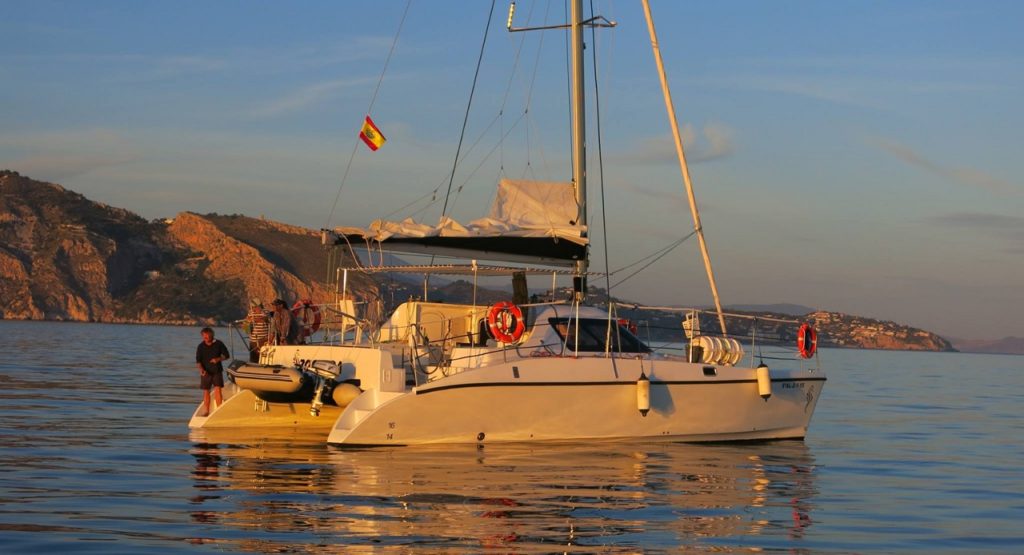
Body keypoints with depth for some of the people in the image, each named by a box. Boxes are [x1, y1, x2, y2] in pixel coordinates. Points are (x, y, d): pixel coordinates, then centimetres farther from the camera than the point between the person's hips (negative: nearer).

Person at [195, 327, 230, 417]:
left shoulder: (219, 344, -4)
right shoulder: (201, 347, -3)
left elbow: (226, 355, 2)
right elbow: (198, 360, -5)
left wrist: (218, 359, -17)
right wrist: (201, 369, -24)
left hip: (217, 371, -1)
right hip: (206, 372, 1)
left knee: (217, 390, -10)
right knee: (206, 391, 6)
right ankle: (206, 411, 15)